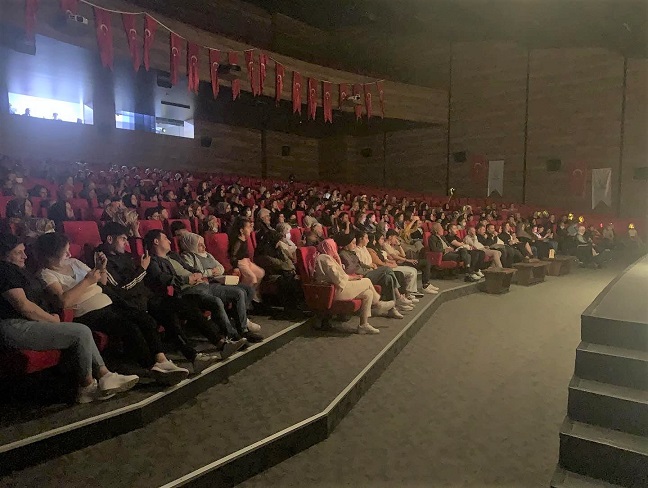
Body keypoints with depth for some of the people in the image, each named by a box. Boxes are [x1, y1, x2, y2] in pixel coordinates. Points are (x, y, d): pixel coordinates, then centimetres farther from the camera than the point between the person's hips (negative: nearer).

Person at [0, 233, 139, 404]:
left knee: (81, 332, 1)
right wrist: (52, 319, -7)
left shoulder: (15, 269, 23)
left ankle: (105, 376, -5)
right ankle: (88, 387, -4)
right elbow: (23, 305, -19)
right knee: (82, 332, -17)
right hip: (16, 328, -11)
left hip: (27, 324, 11)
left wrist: (51, 318, 5)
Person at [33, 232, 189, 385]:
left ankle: (161, 360, -25)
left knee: (147, 320, -17)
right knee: (129, 327, -29)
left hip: (108, 304, 7)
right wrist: (87, 281, -13)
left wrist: (101, 268, 7)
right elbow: (64, 301, -20)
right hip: (87, 314, -7)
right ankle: (154, 367, -23)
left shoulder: (74, 263, 19)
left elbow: (102, 283, 26)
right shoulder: (47, 275, -2)